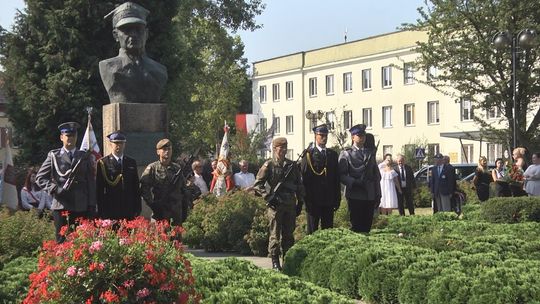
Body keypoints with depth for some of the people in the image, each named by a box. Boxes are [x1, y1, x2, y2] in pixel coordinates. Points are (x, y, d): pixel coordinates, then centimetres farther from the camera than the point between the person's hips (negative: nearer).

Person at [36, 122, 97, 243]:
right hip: (60, 205, -1)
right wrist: (55, 189, -10)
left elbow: (91, 182, 11)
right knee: (61, 241, -1)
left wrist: (92, 206, 4)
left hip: (81, 207, 1)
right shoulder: (53, 156, 8)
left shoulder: (84, 157, 13)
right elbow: (40, 177, 6)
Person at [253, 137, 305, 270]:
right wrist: (268, 197, -13)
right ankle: (275, 262, 5)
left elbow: (299, 185, 16)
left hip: (290, 205, 4)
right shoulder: (268, 165, -2)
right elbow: (257, 184, -4)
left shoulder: (292, 165, 10)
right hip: (275, 205, -4)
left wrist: (300, 202, 11)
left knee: (289, 234, 8)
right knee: (275, 235, -1)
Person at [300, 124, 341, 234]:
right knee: (312, 231, 3)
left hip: (329, 201, 4)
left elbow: (337, 179, 12)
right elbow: (304, 178, -7)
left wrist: (337, 199, 8)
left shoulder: (333, 154, 11)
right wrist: (307, 199, -11)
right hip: (313, 200, -4)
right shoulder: (308, 154, -3)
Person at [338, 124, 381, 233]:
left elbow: (376, 174, 19)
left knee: (367, 226, 3)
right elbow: (342, 175, -3)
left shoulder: (371, 153, 19)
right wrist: (354, 182, -18)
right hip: (355, 195, -4)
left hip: (370, 196, 4)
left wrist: (378, 194, 14)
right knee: (356, 227, -5)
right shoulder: (346, 154, 4)